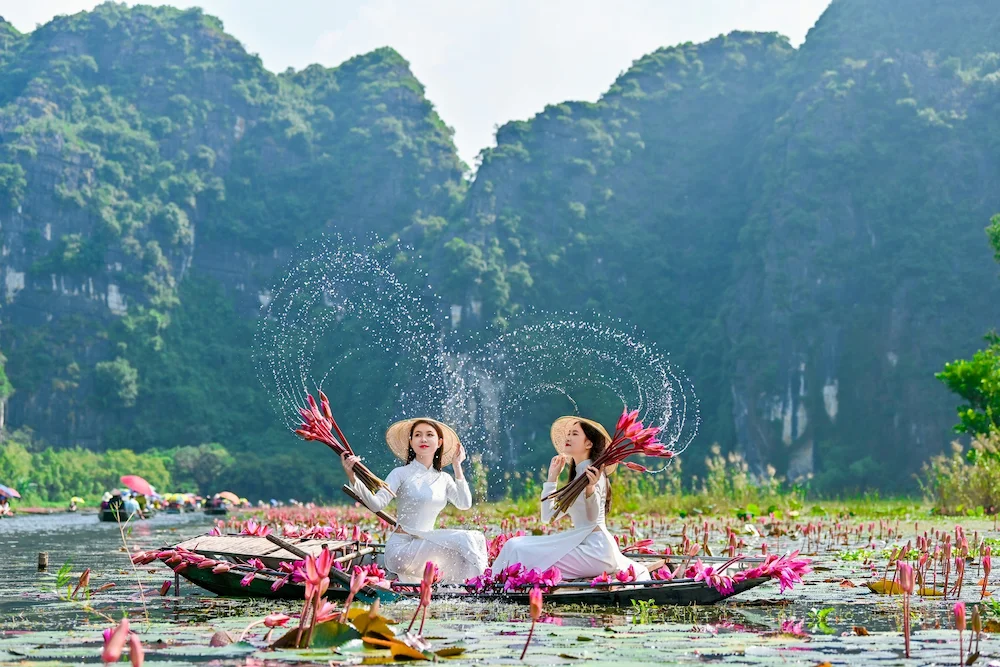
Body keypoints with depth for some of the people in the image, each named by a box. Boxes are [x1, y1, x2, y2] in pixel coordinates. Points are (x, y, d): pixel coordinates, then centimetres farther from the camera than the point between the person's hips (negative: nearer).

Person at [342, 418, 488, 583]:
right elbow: (376, 503, -17)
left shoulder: (443, 478, 13)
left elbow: (465, 504, -1)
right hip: (401, 546, -6)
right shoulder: (401, 474, -3)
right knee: (464, 540, -23)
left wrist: (457, 467, 2)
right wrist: (353, 478, -32)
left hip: (426, 542, 6)